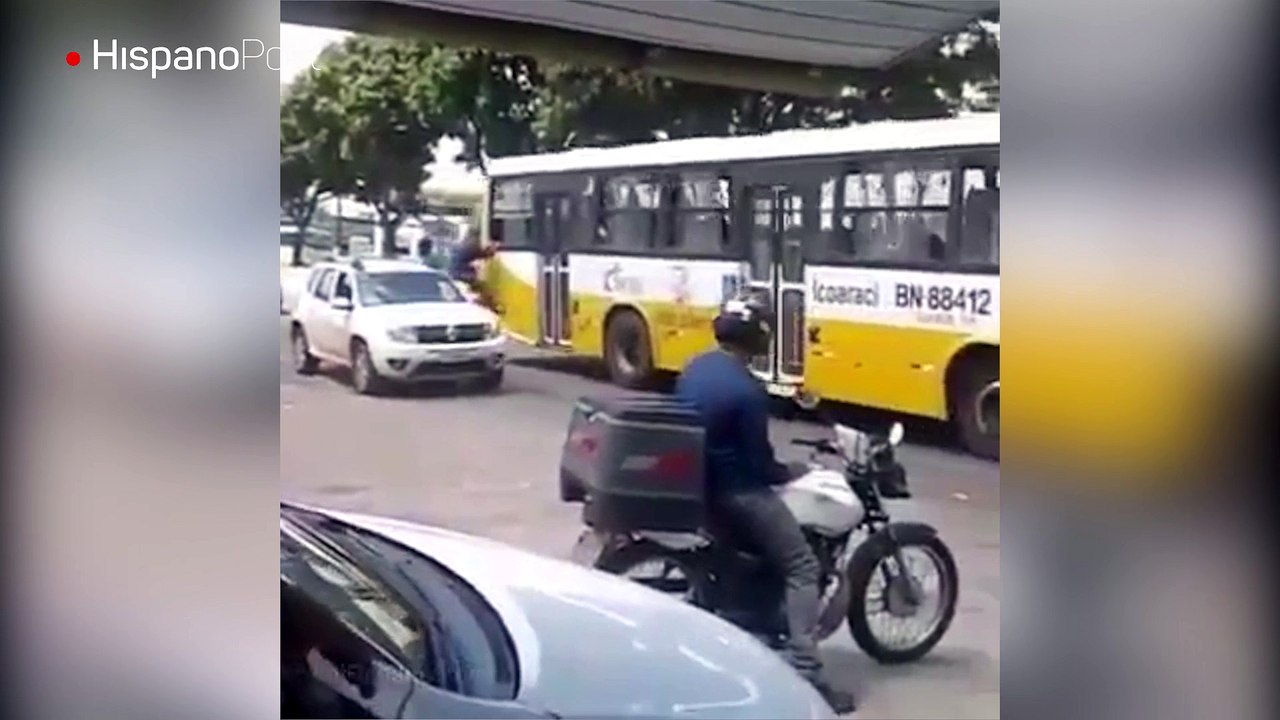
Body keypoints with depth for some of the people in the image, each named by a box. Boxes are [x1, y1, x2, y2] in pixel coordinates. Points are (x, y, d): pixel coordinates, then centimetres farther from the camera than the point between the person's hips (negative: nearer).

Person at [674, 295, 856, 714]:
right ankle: (805, 674, -12)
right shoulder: (746, 390, -21)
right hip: (735, 491, -9)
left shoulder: (694, 369, 5)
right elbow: (758, 461, -18)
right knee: (802, 567, -4)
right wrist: (789, 474, 2)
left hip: (695, 481, 9)